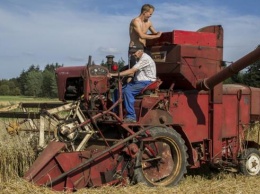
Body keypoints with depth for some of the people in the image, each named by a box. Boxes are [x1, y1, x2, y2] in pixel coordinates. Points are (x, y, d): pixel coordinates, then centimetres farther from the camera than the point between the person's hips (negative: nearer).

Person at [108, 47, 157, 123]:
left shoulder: (145, 59, -17)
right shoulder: (139, 59, 15)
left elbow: (132, 71, -24)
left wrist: (116, 74, -27)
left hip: (146, 83, -10)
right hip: (138, 82, 10)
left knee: (128, 91, -30)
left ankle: (131, 117, -27)